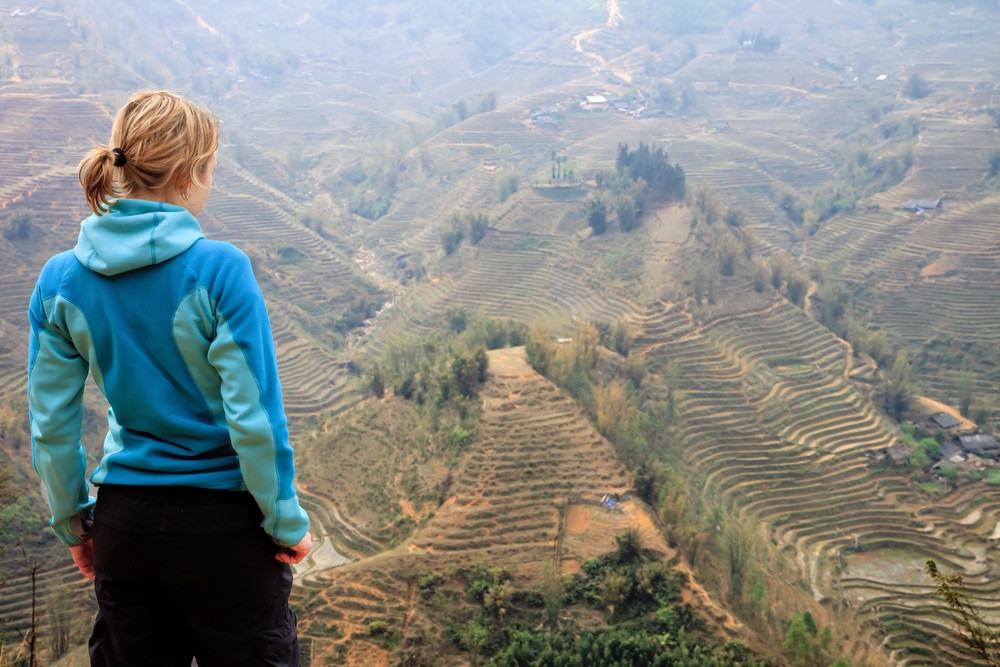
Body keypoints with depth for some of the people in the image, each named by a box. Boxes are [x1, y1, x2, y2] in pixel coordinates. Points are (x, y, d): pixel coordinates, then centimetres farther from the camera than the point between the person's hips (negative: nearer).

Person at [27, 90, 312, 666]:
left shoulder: (60, 279, -3)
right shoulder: (219, 270, -17)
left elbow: (51, 423, 2)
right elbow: (254, 417, -16)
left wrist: (72, 521, 14)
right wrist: (287, 522, -5)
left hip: (124, 518, 4)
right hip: (221, 518, -4)